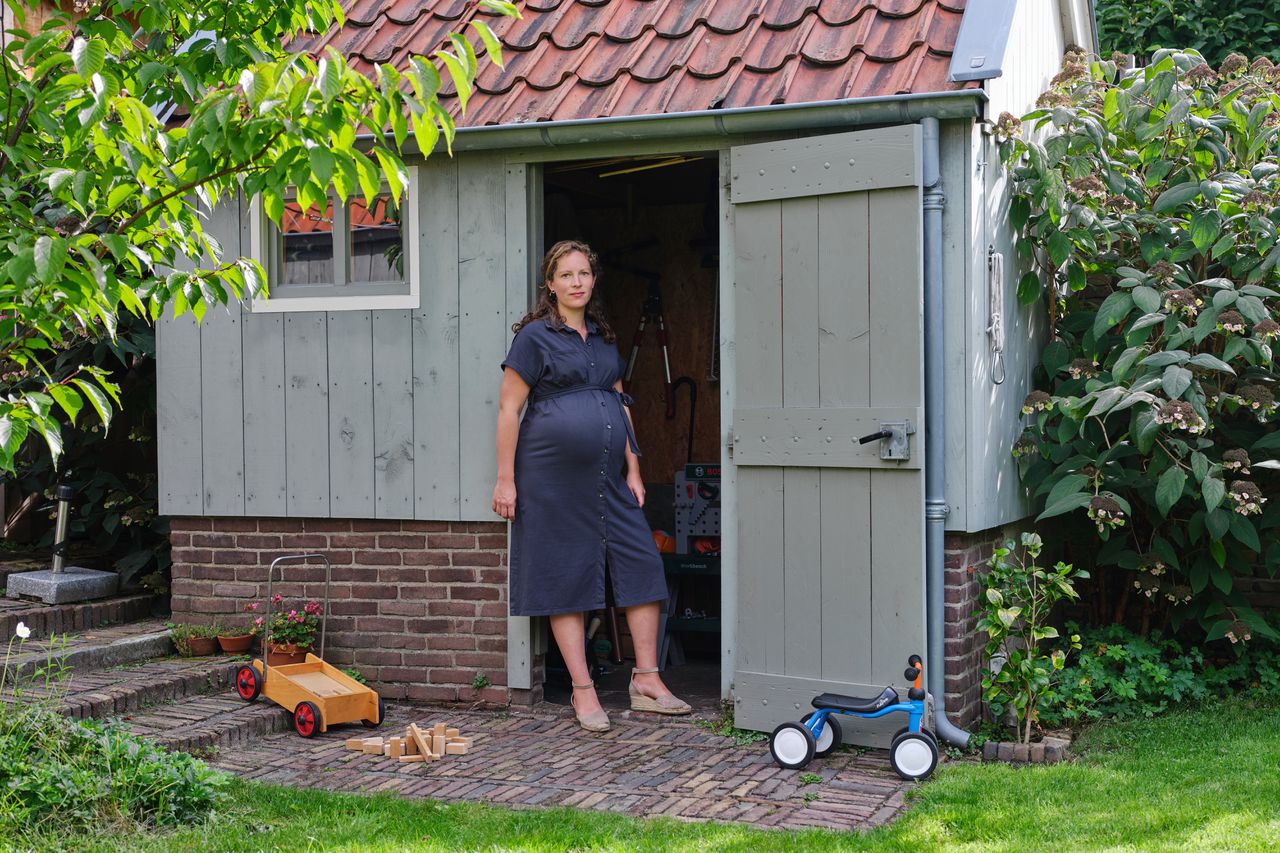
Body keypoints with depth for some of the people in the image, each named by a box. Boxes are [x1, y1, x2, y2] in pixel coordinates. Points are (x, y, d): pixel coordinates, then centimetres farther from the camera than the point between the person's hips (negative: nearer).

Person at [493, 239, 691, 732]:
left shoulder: (604, 338, 16)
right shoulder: (535, 336, -4)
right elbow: (508, 408, -6)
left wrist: (633, 470, 13)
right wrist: (505, 480, -10)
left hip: (607, 477, 6)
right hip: (553, 475, -6)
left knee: (642, 563, 0)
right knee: (567, 577, 0)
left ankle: (646, 681, 7)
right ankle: (583, 691, 8)